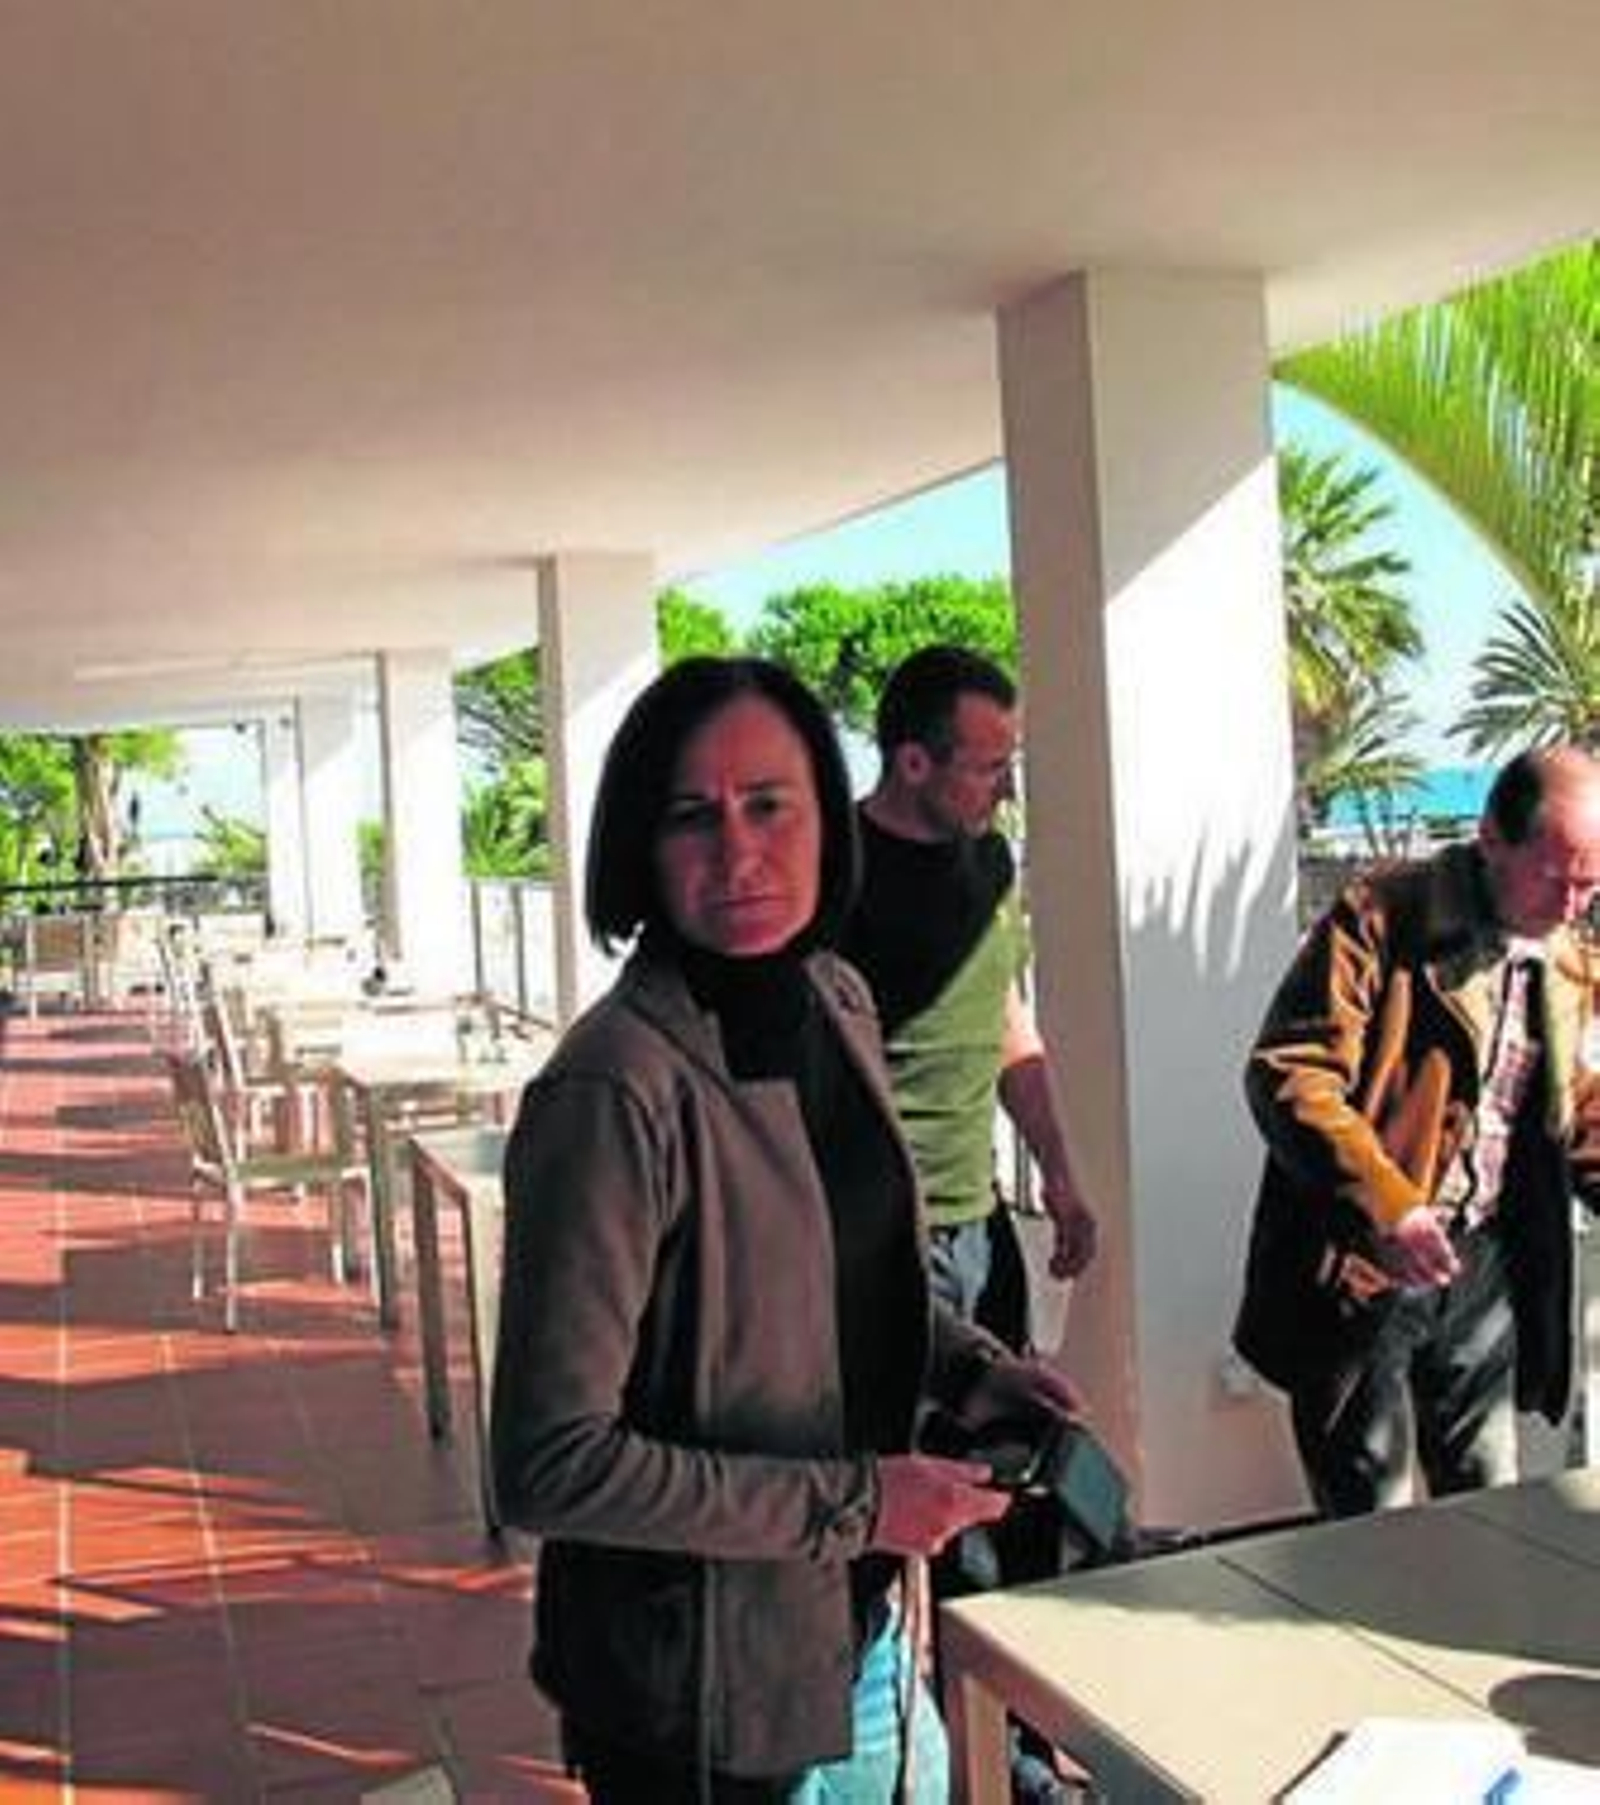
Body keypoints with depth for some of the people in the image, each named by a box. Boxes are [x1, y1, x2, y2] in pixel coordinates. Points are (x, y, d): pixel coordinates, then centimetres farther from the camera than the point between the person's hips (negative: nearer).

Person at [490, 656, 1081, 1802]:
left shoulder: (836, 1003, -2)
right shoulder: (615, 1093, -27)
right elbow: (550, 1464, -25)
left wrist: (964, 1366, -1)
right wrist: (854, 1502, -22)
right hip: (698, 1695, -7)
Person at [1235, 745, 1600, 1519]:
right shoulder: (1381, 918, -13)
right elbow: (1288, 1073, -20)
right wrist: (1387, 1205, -31)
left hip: (1486, 1264, 6)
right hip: (1363, 1267, -6)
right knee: (1375, 1531, 1)